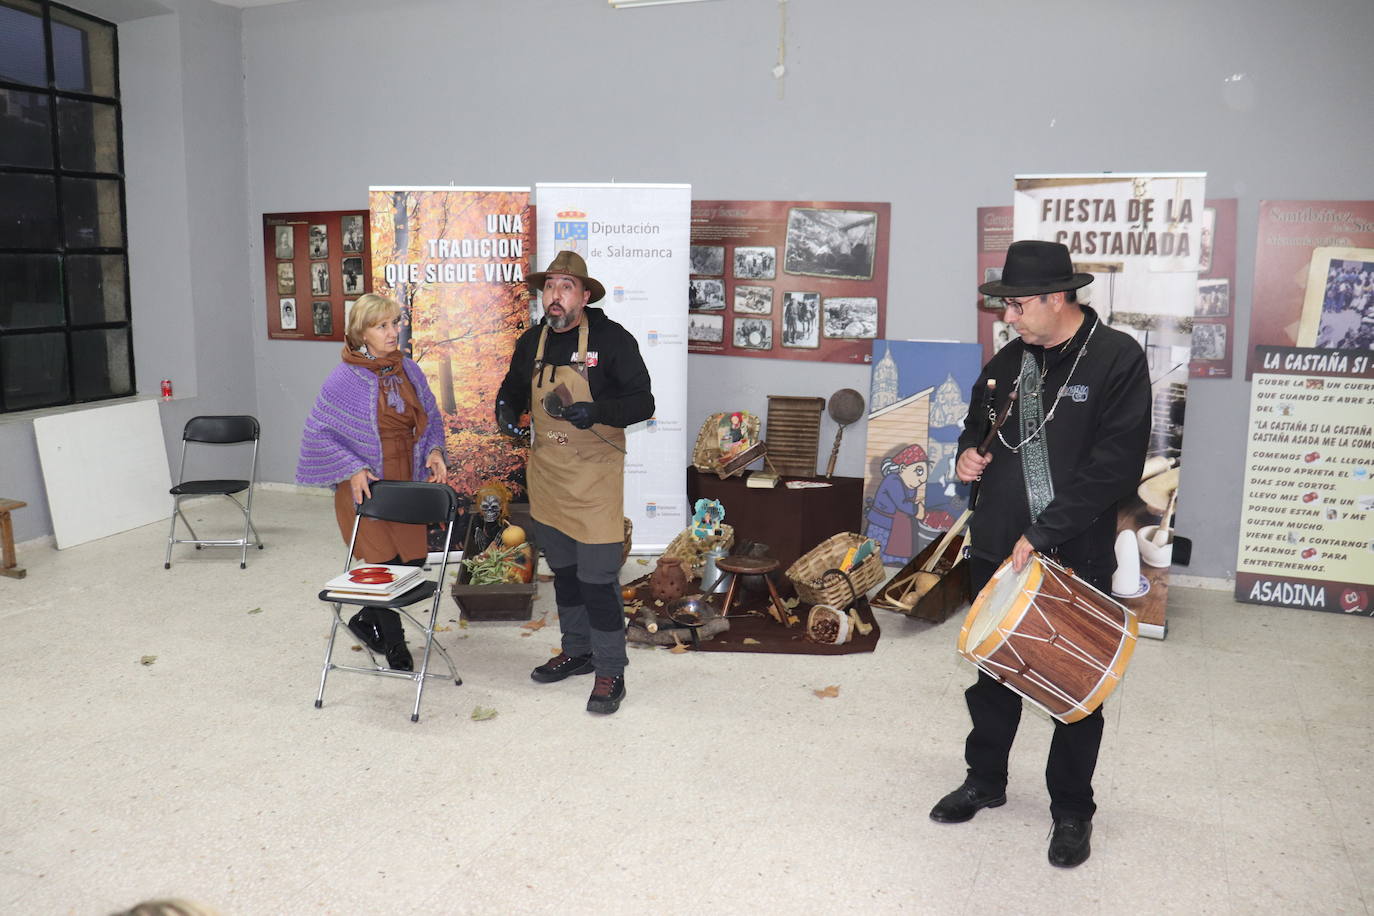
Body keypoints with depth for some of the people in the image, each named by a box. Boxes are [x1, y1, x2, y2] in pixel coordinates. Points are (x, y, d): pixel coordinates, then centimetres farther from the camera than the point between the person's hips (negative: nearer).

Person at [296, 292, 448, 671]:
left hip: (406, 484, 5)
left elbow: (431, 419, 16)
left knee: (414, 561, 6)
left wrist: (434, 451, -3)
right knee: (385, 563, -1)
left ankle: (367, 620, 33)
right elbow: (317, 432, -8)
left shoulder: (409, 370, 5)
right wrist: (353, 470, -17)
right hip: (364, 487, -5)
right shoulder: (345, 378, -11)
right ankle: (394, 645, 22)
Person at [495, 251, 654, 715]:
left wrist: (596, 411, -30)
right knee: (563, 571, 18)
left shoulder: (612, 339, -11)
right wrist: (506, 411, -1)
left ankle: (610, 673, 11)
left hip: (594, 477, -6)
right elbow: (512, 390, 22)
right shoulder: (531, 342, 6)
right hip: (546, 476, 6)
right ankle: (577, 651, 36)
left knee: (598, 580, -4)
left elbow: (642, 402, -13)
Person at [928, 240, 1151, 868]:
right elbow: (978, 427, 24)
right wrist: (968, 455, 0)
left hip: (1077, 557, -5)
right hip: (998, 549, 5)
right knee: (992, 672, 17)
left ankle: (1071, 810, 27)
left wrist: (1043, 535, -19)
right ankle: (984, 780, 36)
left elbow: (1115, 466, -17)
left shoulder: (1118, 359, -11)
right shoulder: (1008, 361, 7)